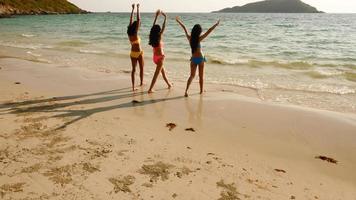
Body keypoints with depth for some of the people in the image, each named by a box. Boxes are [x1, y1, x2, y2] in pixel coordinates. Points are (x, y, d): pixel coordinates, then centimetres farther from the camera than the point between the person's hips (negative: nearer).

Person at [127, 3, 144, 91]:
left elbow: (131, 20, 7)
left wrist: (133, 9, 13)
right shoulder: (135, 33, -17)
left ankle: (133, 86, 1)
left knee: (133, 69, 8)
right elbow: (139, 20, -17)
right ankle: (141, 82, 32)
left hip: (132, 53, 6)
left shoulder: (129, 33, -1)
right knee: (141, 68, 15)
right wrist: (138, 8, -10)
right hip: (139, 53, -6)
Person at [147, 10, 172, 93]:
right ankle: (150, 89, -7)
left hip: (155, 57, 8)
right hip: (160, 57, -8)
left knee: (163, 71, 22)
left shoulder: (152, 37, 0)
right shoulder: (159, 37, -15)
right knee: (156, 73, -5)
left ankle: (169, 84, 37)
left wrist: (156, 16, 13)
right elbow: (164, 27, -13)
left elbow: (153, 27, 9)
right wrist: (165, 18, -4)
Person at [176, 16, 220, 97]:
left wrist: (179, 21, 20)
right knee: (201, 76, 11)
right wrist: (216, 24, -13)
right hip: (200, 58, -4)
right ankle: (201, 90, 22)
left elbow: (184, 28, 8)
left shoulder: (189, 38, -5)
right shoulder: (199, 39, -17)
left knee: (192, 75, 10)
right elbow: (208, 32, -18)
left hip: (193, 59, 4)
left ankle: (186, 90, -5)